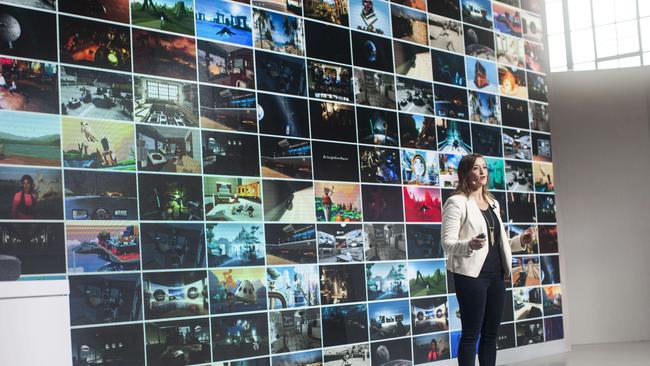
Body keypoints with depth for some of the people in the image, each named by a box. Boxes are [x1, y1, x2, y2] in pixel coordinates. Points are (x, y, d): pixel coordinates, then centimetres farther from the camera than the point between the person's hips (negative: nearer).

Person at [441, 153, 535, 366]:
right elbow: (447, 243, -12)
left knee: (491, 334, 9)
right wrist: (470, 245, -30)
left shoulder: (493, 203, 18)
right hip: (472, 275, -7)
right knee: (470, 335, -5)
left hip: (496, 275, 7)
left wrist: (520, 241, 8)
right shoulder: (457, 202, -5)